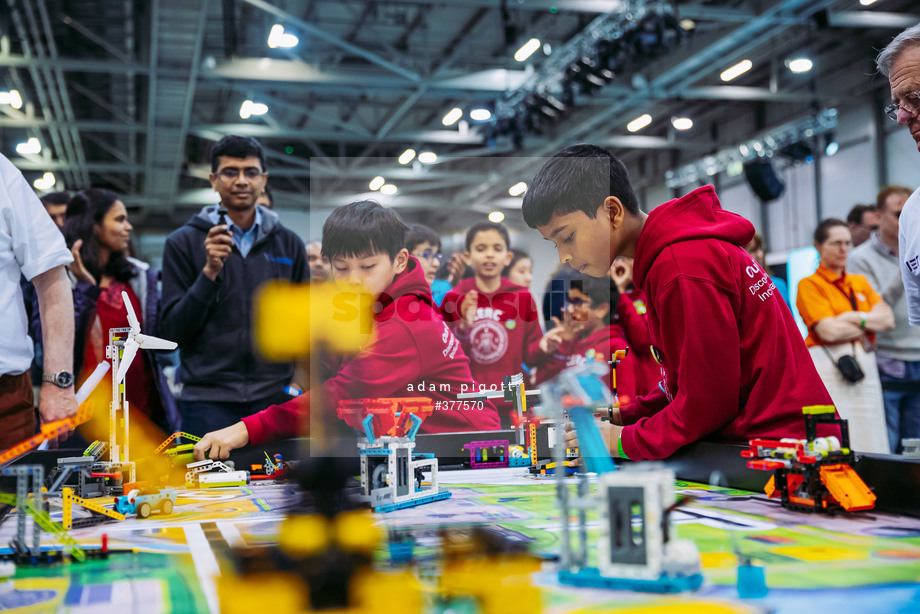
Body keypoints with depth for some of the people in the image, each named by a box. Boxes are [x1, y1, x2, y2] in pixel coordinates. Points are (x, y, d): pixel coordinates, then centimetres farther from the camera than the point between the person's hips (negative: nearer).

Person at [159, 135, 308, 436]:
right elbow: (173, 332, -3)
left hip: (274, 399, 2)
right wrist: (209, 272, -14)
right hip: (207, 401, -2)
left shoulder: (289, 244, 10)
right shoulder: (184, 243, 2)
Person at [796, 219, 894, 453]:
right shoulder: (809, 284, -1)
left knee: (871, 442, 3)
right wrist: (869, 325, 1)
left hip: (865, 363, 6)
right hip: (828, 366, -6)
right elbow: (829, 331, -12)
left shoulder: (860, 282, 19)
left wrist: (855, 318, -9)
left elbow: (888, 318, 7)